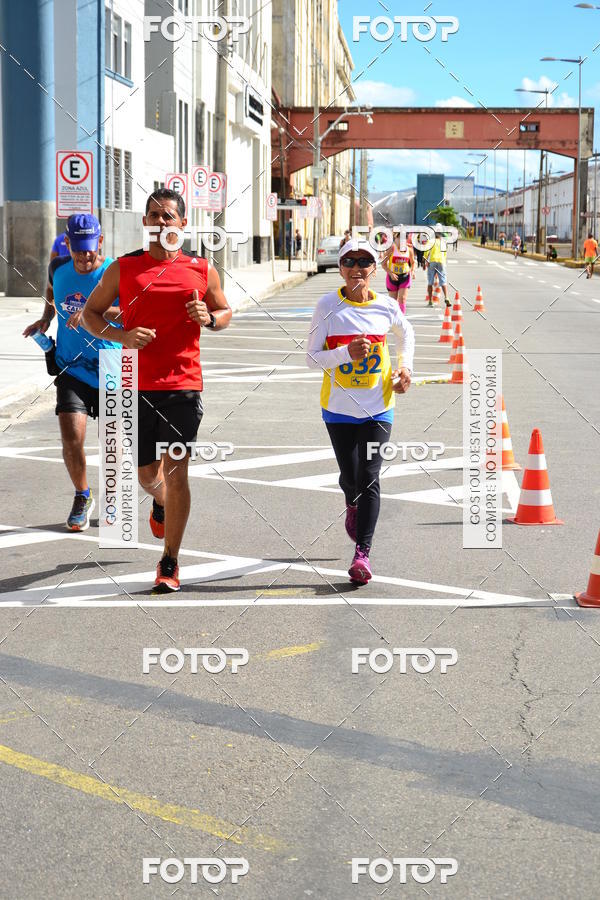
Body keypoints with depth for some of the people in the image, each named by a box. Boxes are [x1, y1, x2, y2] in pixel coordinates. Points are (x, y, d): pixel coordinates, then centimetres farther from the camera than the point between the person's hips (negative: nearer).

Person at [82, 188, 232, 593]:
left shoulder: (201, 269, 6)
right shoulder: (123, 268, 5)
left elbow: (226, 312, 18)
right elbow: (91, 312, 10)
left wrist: (209, 318, -6)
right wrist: (122, 336, -9)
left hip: (184, 383, -1)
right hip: (137, 383, 1)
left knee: (176, 471, -5)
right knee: (146, 472, 9)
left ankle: (170, 563, 4)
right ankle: (161, 503, 48)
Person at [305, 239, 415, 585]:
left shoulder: (386, 306, -1)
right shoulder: (328, 306, -7)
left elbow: (407, 334, 21)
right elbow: (312, 357, -8)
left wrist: (405, 366, 6)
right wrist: (347, 353, -24)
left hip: (378, 406, 0)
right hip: (339, 406, 0)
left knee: (369, 477, -8)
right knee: (350, 477, 6)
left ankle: (363, 553, -9)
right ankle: (353, 507, 44)